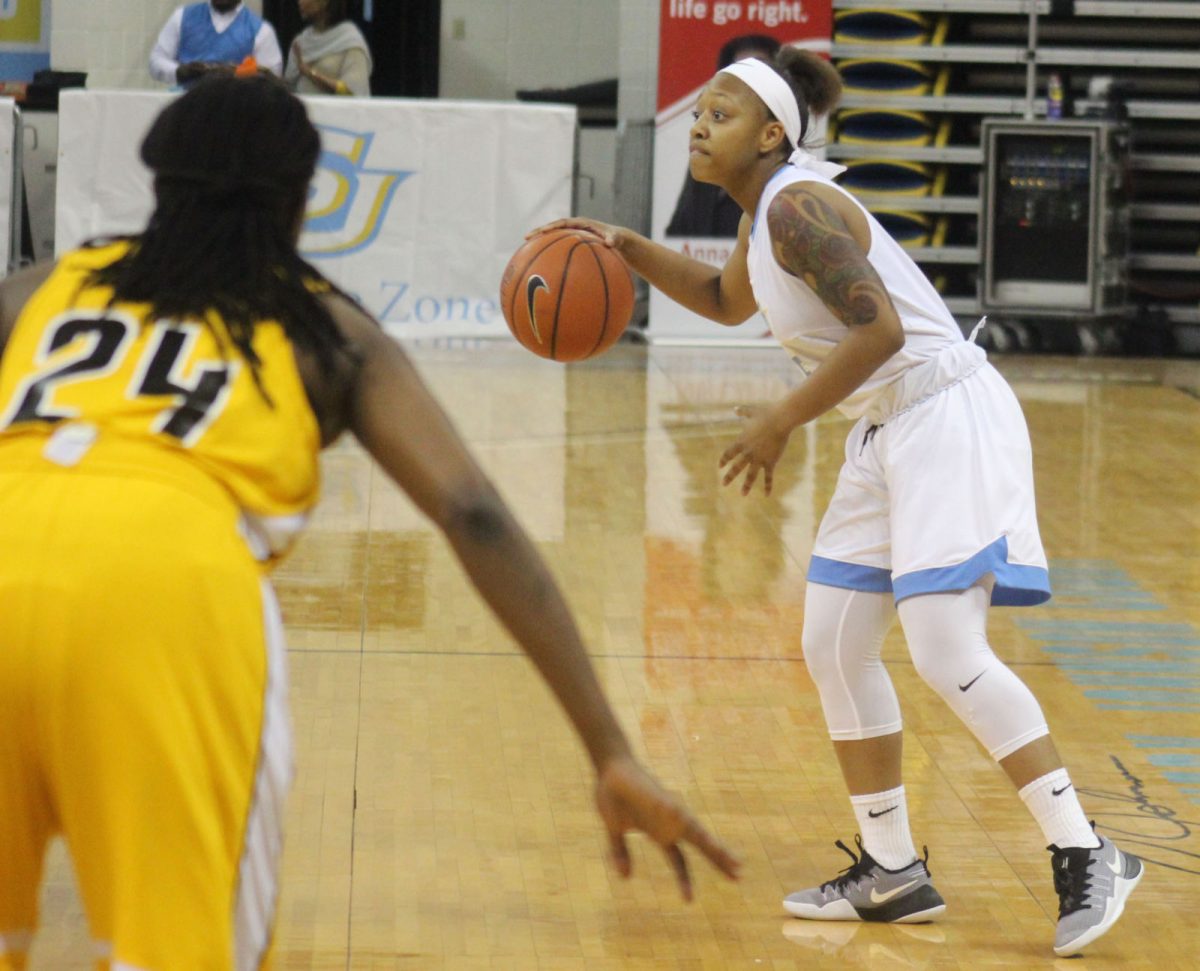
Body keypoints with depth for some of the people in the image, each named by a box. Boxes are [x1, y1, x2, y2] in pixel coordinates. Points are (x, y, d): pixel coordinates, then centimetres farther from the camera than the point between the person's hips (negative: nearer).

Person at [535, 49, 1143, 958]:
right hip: (888, 432, 10)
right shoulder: (766, 211, 13)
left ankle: (1087, 857, -11)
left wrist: (781, 423, -20)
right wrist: (630, 248, 21)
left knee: (948, 651, -17)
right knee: (834, 646, 10)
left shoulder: (799, 206, -17)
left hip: (948, 419, -10)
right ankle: (893, 871, 19)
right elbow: (729, 300, 34)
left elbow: (878, 329, -27)